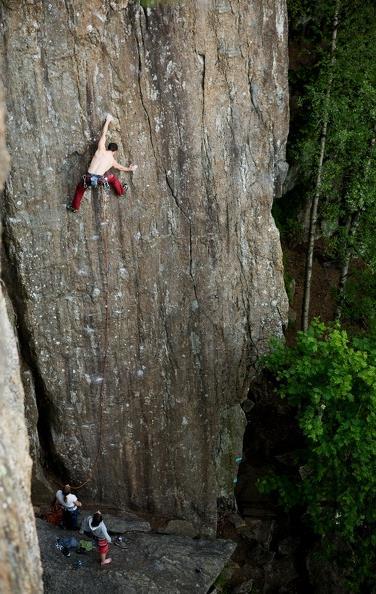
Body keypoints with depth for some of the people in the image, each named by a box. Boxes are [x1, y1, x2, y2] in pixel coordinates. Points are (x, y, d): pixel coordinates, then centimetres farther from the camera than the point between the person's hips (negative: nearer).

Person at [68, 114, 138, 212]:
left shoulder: (101, 149, 8)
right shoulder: (113, 161, 13)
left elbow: (104, 133, 21)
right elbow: (121, 168, 36)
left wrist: (108, 121, 33)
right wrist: (130, 169, 57)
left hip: (88, 179, 0)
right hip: (100, 180, 0)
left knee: (80, 187, 29)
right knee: (112, 177, 29)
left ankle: (74, 207, 34)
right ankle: (121, 192, 48)